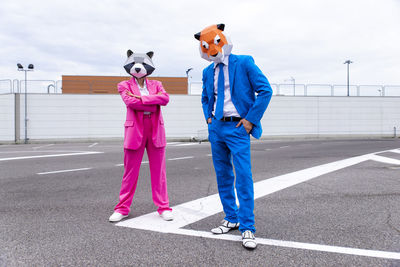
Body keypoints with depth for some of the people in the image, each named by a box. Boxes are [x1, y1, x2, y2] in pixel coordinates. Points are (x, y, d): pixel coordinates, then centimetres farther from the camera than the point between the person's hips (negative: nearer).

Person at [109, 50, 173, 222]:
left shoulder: (156, 85, 15)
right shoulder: (125, 85, 8)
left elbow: (165, 98, -6)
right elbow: (130, 102, -12)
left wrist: (141, 98, -11)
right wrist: (154, 103, -8)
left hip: (155, 130, 2)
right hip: (135, 130, -2)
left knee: (158, 171, 4)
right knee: (130, 172, 4)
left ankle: (163, 208, 13)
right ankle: (123, 208, 17)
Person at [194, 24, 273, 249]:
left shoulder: (244, 63, -4)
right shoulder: (208, 71, 11)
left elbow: (265, 90, -8)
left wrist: (251, 119, -12)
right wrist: (208, 117, 11)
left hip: (237, 128, -6)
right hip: (216, 128, 6)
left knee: (244, 177, -10)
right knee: (223, 176, 11)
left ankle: (247, 228, 0)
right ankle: (231, 219, 26)